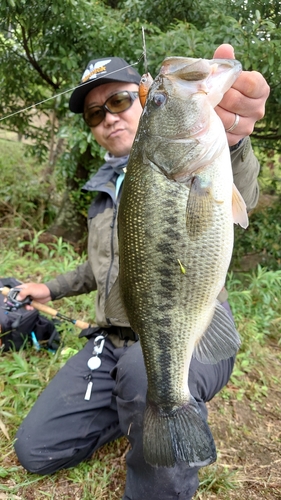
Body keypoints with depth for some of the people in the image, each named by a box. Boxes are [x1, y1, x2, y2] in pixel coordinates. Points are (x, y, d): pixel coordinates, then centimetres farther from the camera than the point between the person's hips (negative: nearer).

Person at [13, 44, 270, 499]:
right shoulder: (106, 187, 16)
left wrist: (228, 142, -54)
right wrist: (52, 289, 30)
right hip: (113, 341, 7)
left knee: (148, 368, -41)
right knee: (36, 449, 1)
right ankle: (140, 406, 17)